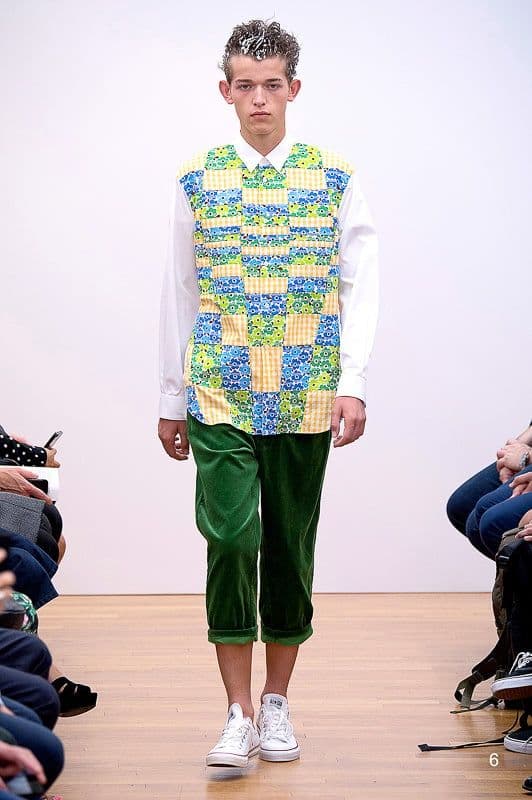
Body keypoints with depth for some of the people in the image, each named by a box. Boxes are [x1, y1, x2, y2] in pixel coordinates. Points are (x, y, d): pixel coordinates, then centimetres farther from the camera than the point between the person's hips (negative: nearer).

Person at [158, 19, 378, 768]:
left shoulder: (337, 178, 3)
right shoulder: (196, 182, 5)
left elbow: (361, 291, 0)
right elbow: (179, 296, 9)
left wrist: (353, 385, -10)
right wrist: (171, 399, 9)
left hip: (306, 398, 0)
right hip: (219, 397, 0)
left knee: (292, 544, 8)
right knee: (231, 538, -10)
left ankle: (277, 703, 23)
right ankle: (239, 713, 1)